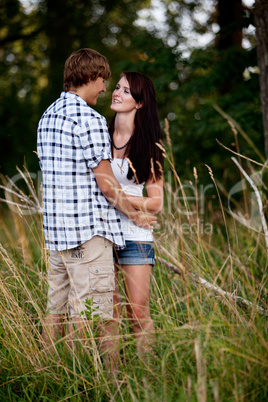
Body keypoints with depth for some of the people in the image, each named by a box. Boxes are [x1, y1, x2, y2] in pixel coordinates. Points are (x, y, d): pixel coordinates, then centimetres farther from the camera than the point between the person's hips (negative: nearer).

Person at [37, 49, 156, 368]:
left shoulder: (48, 116, 14)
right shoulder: (89, 118, -14)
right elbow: (104, 180, -13)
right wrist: (134, 214, 1)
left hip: (56, 228, 9)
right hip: (89, 231, -9)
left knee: (56, 309, 13)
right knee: (91, 315, -3)